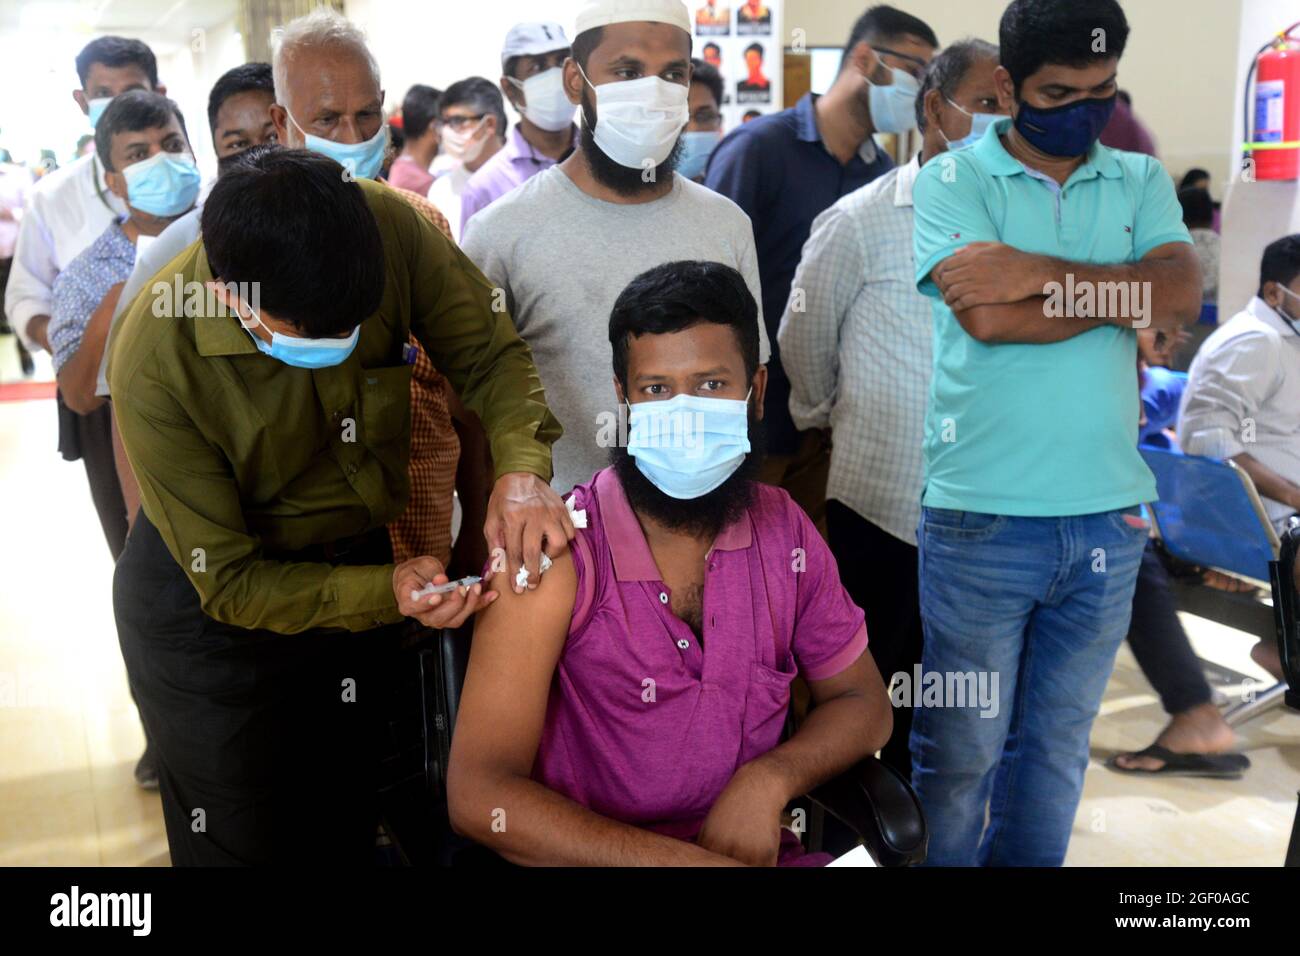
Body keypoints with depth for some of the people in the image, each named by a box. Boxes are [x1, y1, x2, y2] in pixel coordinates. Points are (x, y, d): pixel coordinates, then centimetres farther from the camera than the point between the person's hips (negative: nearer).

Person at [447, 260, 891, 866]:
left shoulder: (784, 529, -1)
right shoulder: (556, 553, -15)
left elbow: (863, 702, 10)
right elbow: (480, 795, -17)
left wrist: (766, 779, -10)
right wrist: (691, 859, -21)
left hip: (756, 845, 5)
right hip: (599, 856, -4)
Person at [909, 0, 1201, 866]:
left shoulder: (1141, 182, 11)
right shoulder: (951, 182, -2)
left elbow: (1184, 291, -7)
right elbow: (986, 316, -18)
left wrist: (1040, 273, -16)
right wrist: (1127, 295, -6)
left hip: (1110, 516, 4)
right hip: (983, 518, -4)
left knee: (1059, 745, 16)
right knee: (961, 749, 6)